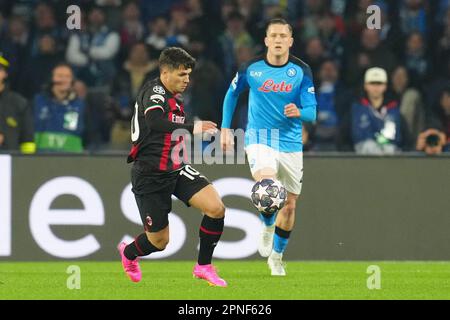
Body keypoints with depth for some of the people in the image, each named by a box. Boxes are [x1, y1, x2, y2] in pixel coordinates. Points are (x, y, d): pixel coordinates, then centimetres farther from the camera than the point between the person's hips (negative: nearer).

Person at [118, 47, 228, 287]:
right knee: (159, 242, 3)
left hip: (174, 170, 7)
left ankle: (203, 266, 0)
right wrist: (191, 128, -45)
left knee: (216, 208, -16)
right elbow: (154, 122, -37)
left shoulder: (174, 98, 11)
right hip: (149, 175, -7)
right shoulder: (154, 92, -16)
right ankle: (128, 253, 39)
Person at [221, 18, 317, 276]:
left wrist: (299, 112, -31)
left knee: (290, 205, 9)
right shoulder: (251, 68, -5)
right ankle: (267, 227, 3)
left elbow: (312, 112, -8)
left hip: (291, 144, 2)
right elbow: (232, 94, 14)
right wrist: (225, 128, 13)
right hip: (259, 139, -2)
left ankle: (276, 257, 31)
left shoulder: (302, 71, -6)